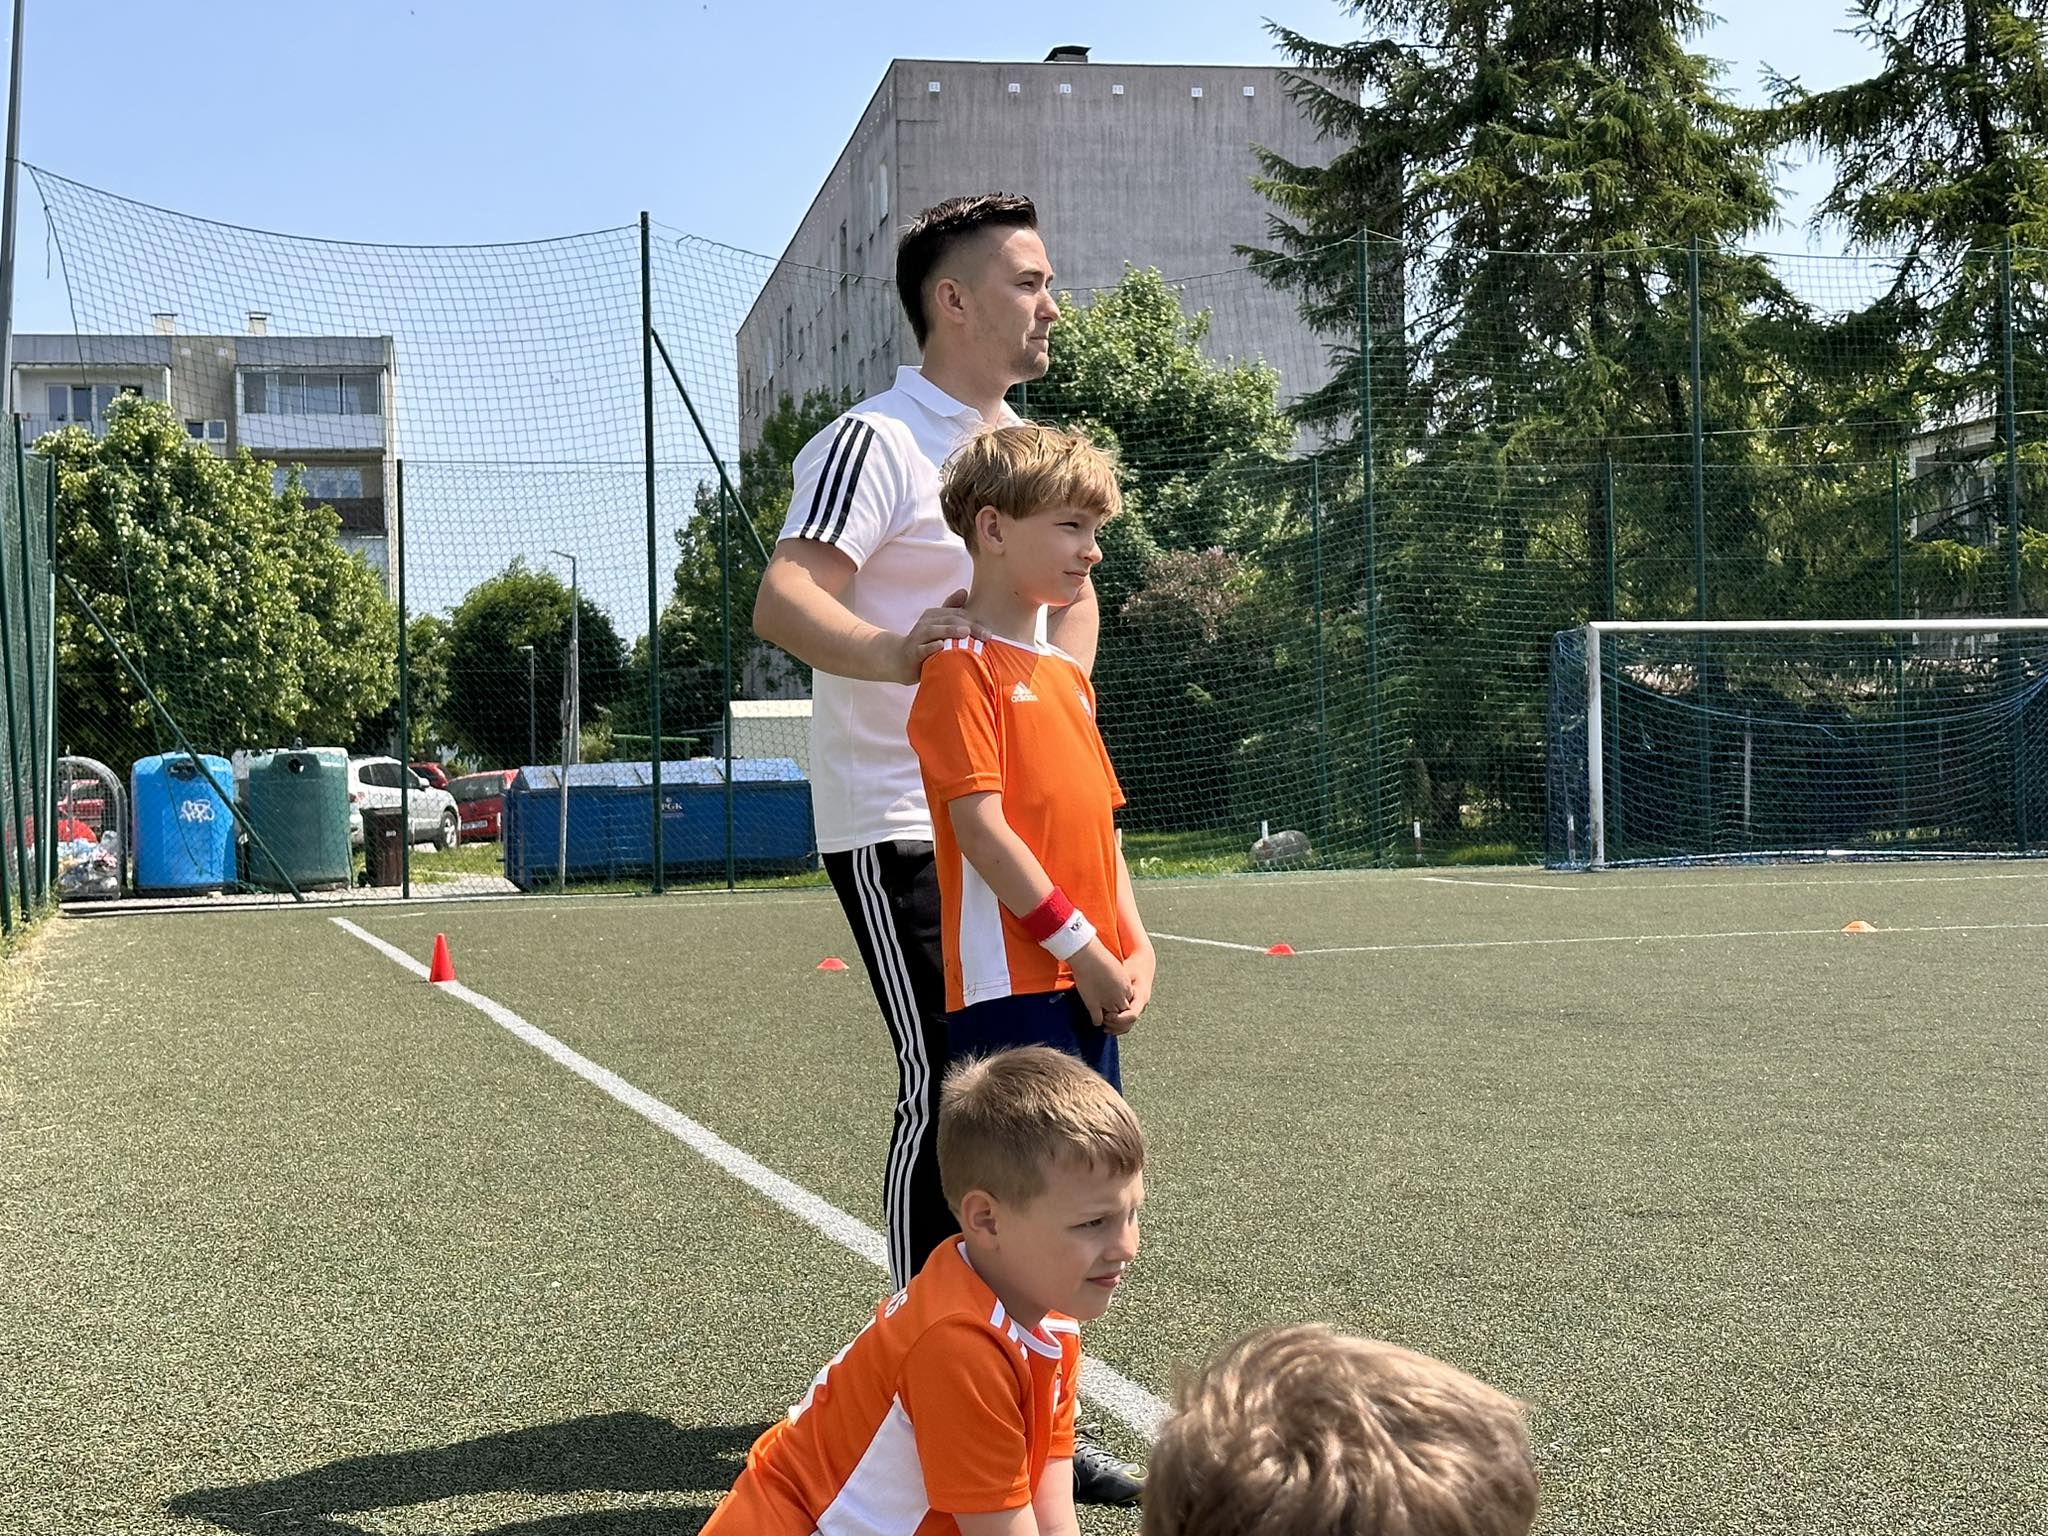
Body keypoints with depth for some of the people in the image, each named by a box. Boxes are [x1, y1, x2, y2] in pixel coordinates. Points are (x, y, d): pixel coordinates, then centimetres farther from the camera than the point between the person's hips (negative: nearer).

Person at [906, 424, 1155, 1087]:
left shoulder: (1068, 675, 18)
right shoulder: (962, 665, -8)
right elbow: (980, 826, -15)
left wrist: (1135, 948, 7)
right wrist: (1083, 949, -14)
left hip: (1089, 985, 8)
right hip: (1013, 982, -8)